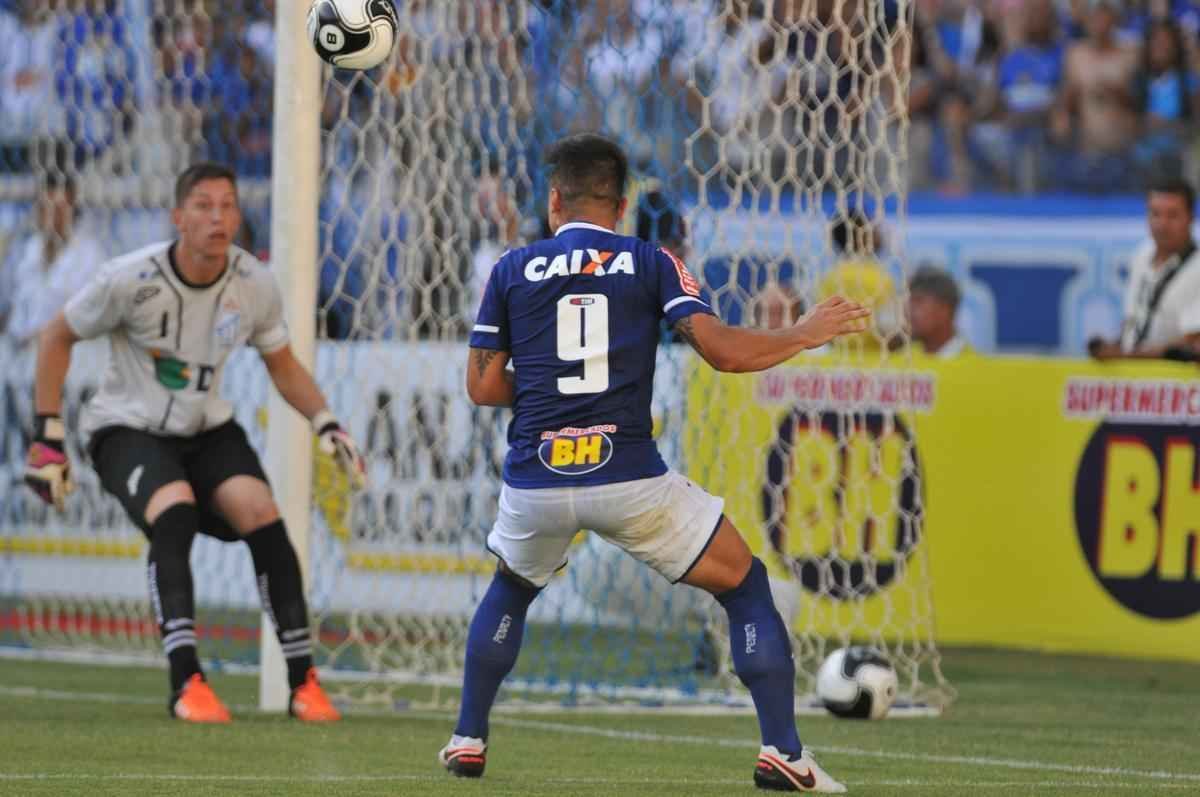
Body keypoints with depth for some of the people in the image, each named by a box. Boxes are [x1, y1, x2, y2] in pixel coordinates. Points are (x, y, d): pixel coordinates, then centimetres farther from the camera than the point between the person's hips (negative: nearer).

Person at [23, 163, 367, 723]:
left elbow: (283, 367, 11)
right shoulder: (132, 279, -18)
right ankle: (186, 682, -34)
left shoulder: (255, 287, -6)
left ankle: (302, 680, -11)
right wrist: (48, 433, -8)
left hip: (207, 430, 4)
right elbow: (56, 337, -5)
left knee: (262, 513, -21)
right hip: (128, 429, -4)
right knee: (175, 511, -33)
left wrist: (325, 422, -5)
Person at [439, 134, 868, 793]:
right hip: (628, 479, -2)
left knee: (510, 589, 33)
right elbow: (722, 349, -5)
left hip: (536, 483, 2)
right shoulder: (651, 263, 5)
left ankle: (467, 741, 28)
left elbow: (484, 387, 9)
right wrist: (805, 335, 11)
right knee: (745, 586, 13)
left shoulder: (511, 270, 10)